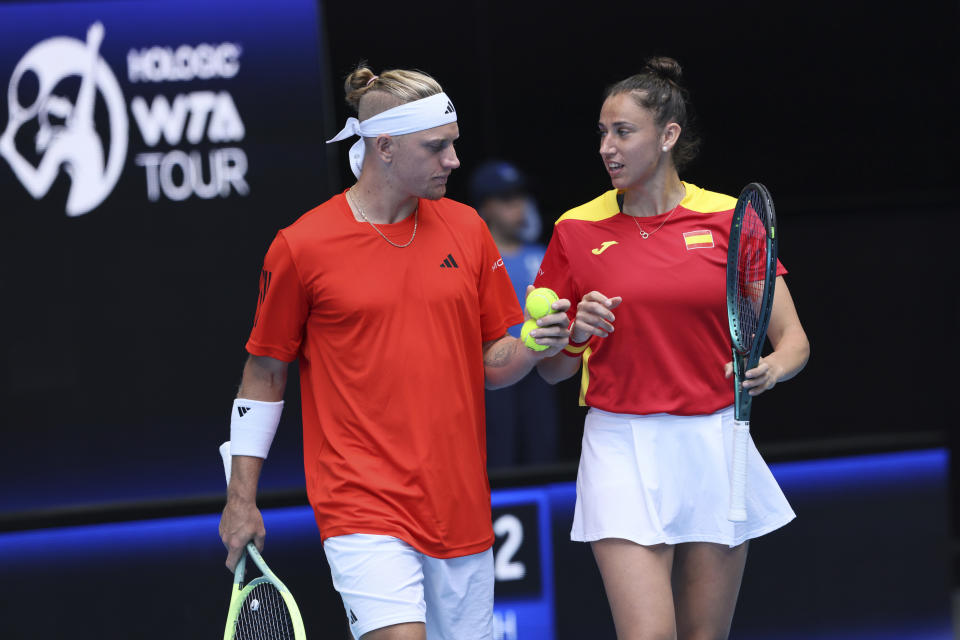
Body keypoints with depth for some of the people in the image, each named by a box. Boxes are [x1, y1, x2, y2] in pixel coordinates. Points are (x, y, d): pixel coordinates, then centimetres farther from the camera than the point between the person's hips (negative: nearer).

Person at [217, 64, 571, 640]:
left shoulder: (466, 230, 7)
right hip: (362, 506, -5)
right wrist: (241, 500, 5)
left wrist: (531, 348, -9)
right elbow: (265, 375, 4)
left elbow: (491, 366, 14)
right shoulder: (301, 247, -5)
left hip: (461, 502, 5)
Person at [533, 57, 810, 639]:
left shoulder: (729, 219, 2)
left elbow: (794, 341, 1)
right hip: (623, 453, -1)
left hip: (714, 446, 1)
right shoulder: (577, 231, 3)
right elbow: (551, 369, 9)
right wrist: (577, 334, -12)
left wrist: (769, 369, -20)